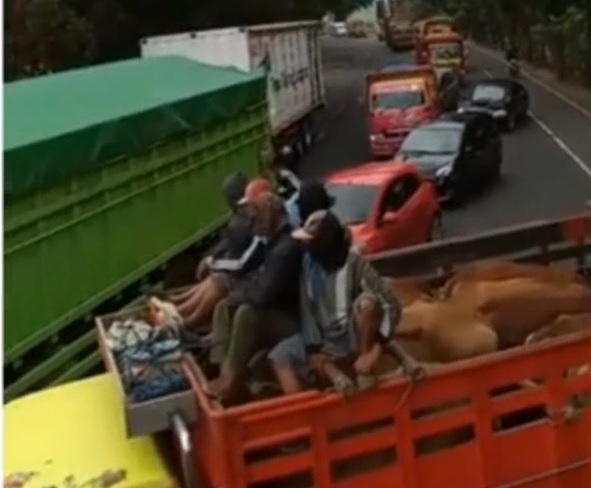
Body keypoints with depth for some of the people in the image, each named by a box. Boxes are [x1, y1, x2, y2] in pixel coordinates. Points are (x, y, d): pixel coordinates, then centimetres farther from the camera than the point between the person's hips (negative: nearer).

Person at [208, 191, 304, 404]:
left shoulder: (288, 247, -25)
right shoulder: (276, 241, 8)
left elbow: (264, 295, -30)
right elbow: (262, 279, 19)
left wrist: (237, 296, -11)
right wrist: (239, 295, 0)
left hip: (293, 318, -11)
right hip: (276, 310, 11)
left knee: (246, 313, -31)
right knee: (224, 307, 4)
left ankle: (232, 383, -20)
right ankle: (225, 374, -7)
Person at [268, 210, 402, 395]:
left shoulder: (354, 262, -17)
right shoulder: (308, 263, -6)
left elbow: (391, 304, -19)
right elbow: (307, 311, -4)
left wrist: (377, 344, -29)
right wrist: (313, 349, -15)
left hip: (355, 337, -4)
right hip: (325, 339, 4)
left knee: (368, 300, -32)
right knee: (280, 356, -16)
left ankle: (365, 367, -15)